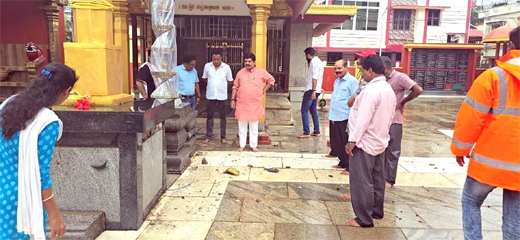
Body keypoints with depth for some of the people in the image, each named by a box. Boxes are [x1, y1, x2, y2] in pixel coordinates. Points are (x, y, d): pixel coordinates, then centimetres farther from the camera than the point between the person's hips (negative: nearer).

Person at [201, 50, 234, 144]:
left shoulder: (226, 67, -4)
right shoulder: (207, 66, -1)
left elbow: (229, 80, 6)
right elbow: (204, 78, 13)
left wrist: (222, 86, 5)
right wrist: (211, 85, 9)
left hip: (222, 96, -1)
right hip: (210, 95, 1)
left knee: (223, 117, 6)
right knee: (210, 116, 8)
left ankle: (223, 137, 15)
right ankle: (208, 136, 18)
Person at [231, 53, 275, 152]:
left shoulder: (261, 72, -1)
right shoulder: (240, 73, 5)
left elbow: (271, 80, 11)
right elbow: (235, 87, 9)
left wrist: (264, 90, 3)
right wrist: (233, 99, 5)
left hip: (255, 104, -1)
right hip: (241, 104, 2)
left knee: (254, 126, 7)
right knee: (242, 126, 8)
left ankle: (254, 145, 17)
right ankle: (242, 145, 19)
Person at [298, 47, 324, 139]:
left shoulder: (314, 61, -12)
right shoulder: (319, 61, 19)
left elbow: (315, 77, -22)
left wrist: (313, 91, -24)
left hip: (311, 90, -10)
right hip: (316, 90, 10)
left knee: (304, 110, -7)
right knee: (313, 110, 15)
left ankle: (306, 133, -8)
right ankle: (316, 131, 18)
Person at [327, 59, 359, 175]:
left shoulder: (352, 81, -12)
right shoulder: (337, 81, 14)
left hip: (345, 118, -8)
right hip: (334, 117, 8)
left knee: (345, 144, 0)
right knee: (336, 143, 15)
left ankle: (349, 167, 11)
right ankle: (342, 162, 31)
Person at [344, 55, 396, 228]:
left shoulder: (371, 90, -21)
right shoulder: (389, 89, 9)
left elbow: (363, 118, -24)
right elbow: (389, 117, 15)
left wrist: (353, 140, -19)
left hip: (365, 142, -10)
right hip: (379, 141, 10)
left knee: (362, 182, -1)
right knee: (377, 179, 18)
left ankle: (364, 219, 5)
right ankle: (377, 211, 31)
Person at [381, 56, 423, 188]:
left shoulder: (400, 77, -12)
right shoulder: (384, 79, 9)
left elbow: (418, 90, -19)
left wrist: (402, 102, -10)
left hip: (393, 121, -7)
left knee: (392, 151, 3)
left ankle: (389, 179, 13)